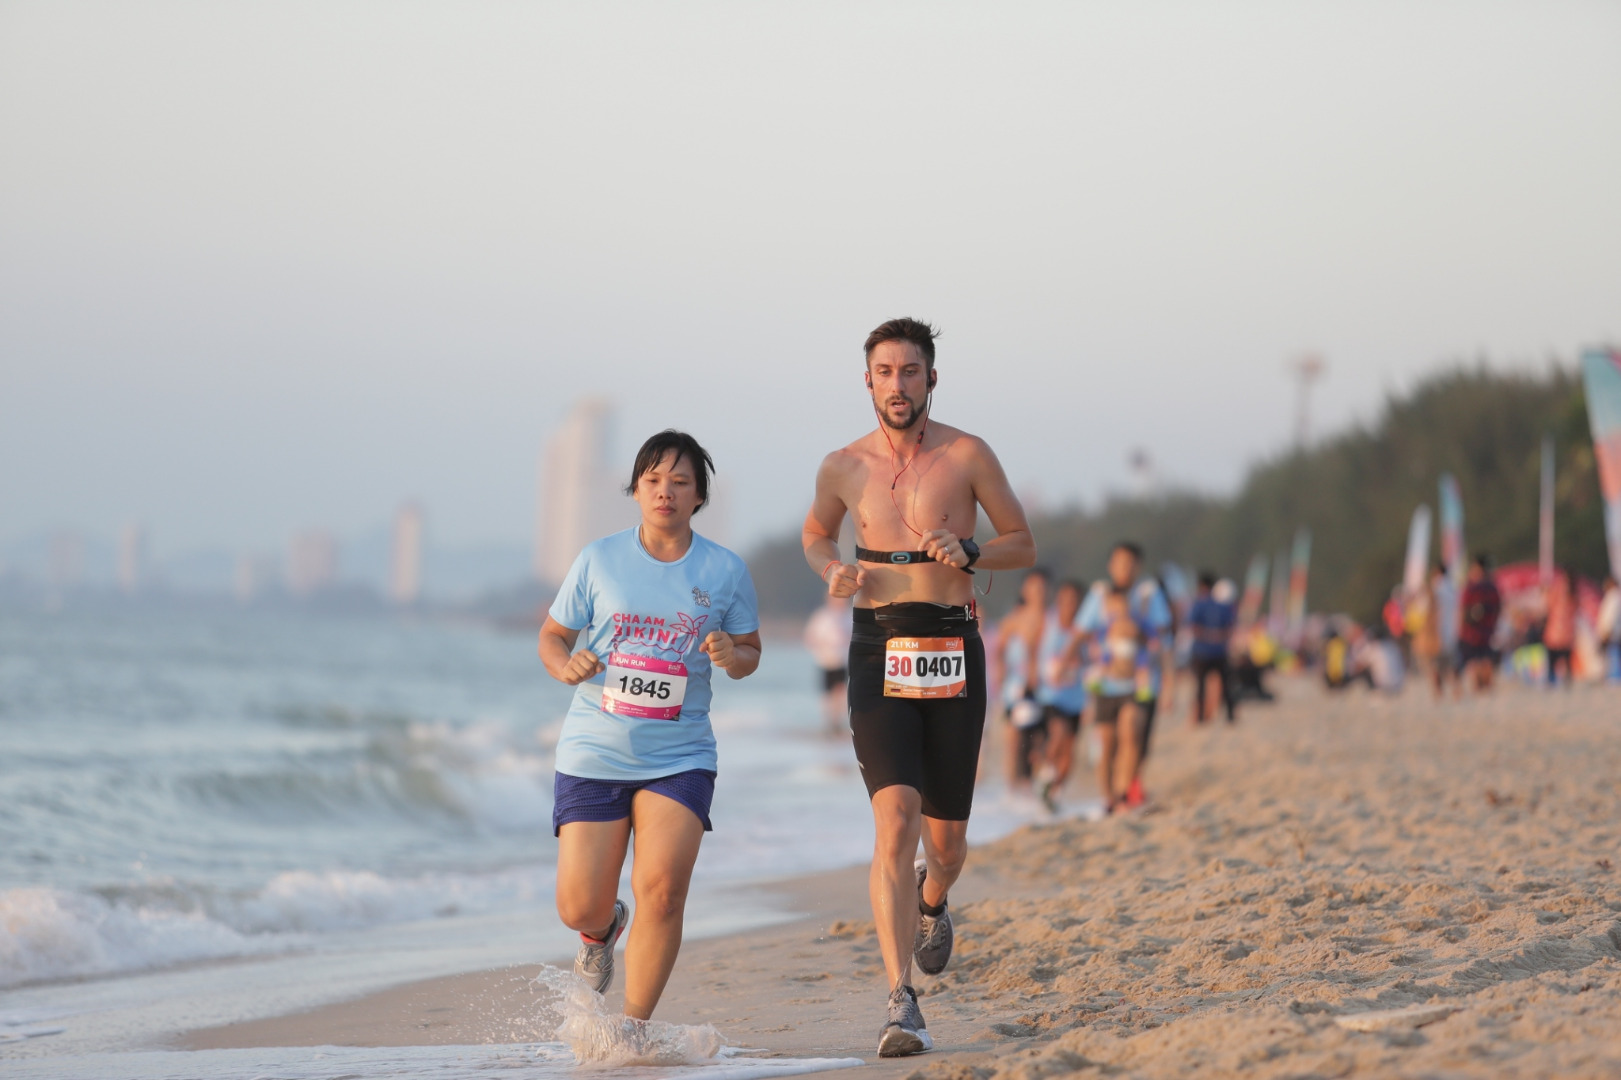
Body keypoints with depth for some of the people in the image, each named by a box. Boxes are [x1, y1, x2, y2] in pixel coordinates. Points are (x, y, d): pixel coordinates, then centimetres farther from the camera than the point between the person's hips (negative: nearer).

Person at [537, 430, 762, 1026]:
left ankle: (632, 1028, -3)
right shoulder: (598, 560, 0)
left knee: (662, 889, -18)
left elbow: (750, 652, 12)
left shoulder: (726, 571, 1)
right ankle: (602, 931, 38)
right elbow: (552, 636, 9)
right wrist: (565, 665, -14)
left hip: (680, 757, 0)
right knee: (580, 909, -2)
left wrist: (731, 656, -12)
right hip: (593, 754, 0)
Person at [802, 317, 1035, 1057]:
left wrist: (967, 552, -14)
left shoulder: (968, 456, -1)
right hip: (880, 653, 0)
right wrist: (832, 571, 1)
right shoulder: (843, 468, 4)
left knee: (945, 840, 8)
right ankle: (902, 1003, -20)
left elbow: (1022, 544, 7)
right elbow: (815, 533, 24)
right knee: (895, 818, -18)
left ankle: (933, 899, 49)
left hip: (952, 652, 0)